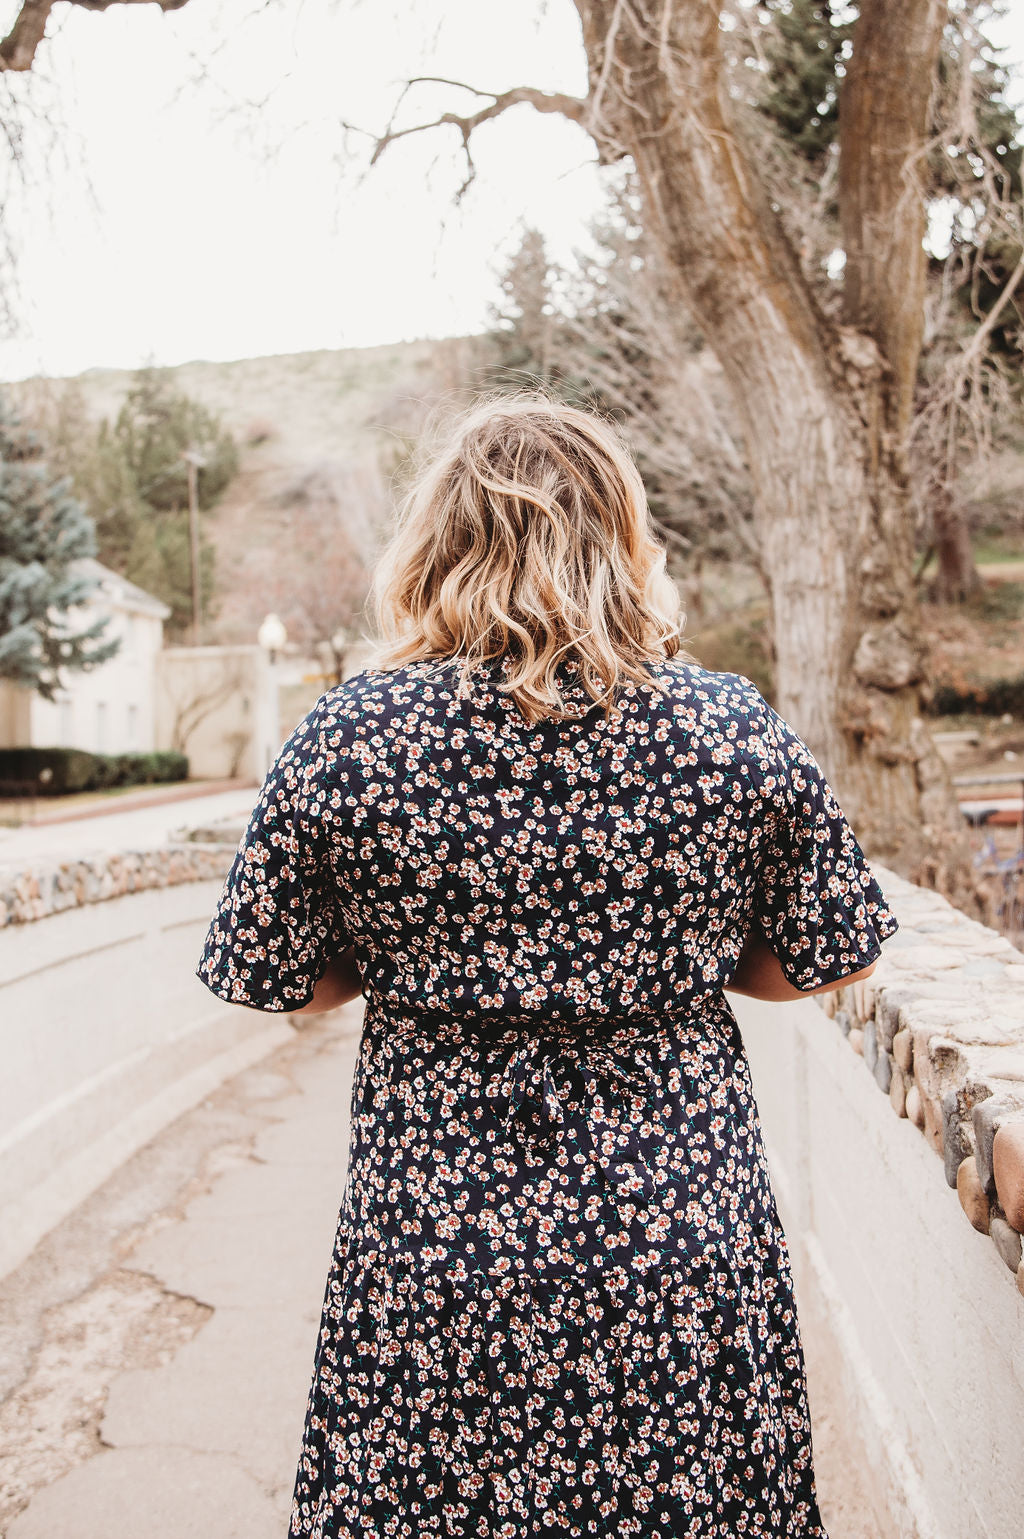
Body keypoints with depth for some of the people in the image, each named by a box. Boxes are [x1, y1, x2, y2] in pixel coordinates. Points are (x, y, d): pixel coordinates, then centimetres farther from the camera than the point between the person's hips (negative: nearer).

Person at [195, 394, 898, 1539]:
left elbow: (274, 983, -2)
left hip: (432, 1228, 0)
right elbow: (830, 961, 1)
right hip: (683, 1221, 1)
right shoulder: (738, 731, -9)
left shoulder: (343, 737, -11)